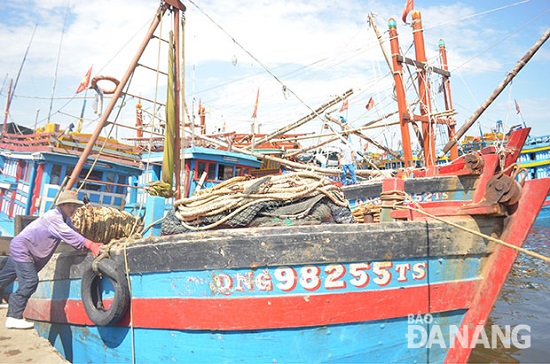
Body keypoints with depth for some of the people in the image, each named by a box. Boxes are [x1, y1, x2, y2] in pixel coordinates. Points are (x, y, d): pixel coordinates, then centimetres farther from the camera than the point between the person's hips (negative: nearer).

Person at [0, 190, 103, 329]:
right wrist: (90, 244, -40)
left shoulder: (66, 219, 7)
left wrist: (93, 244, -15)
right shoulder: (53, 216, -22)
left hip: (20, 250, 10)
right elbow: (68, 235, -33)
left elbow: (74, 233, 0)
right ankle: (14, 317, -10)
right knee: (30, 281, -16)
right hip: (21, 247, -10)